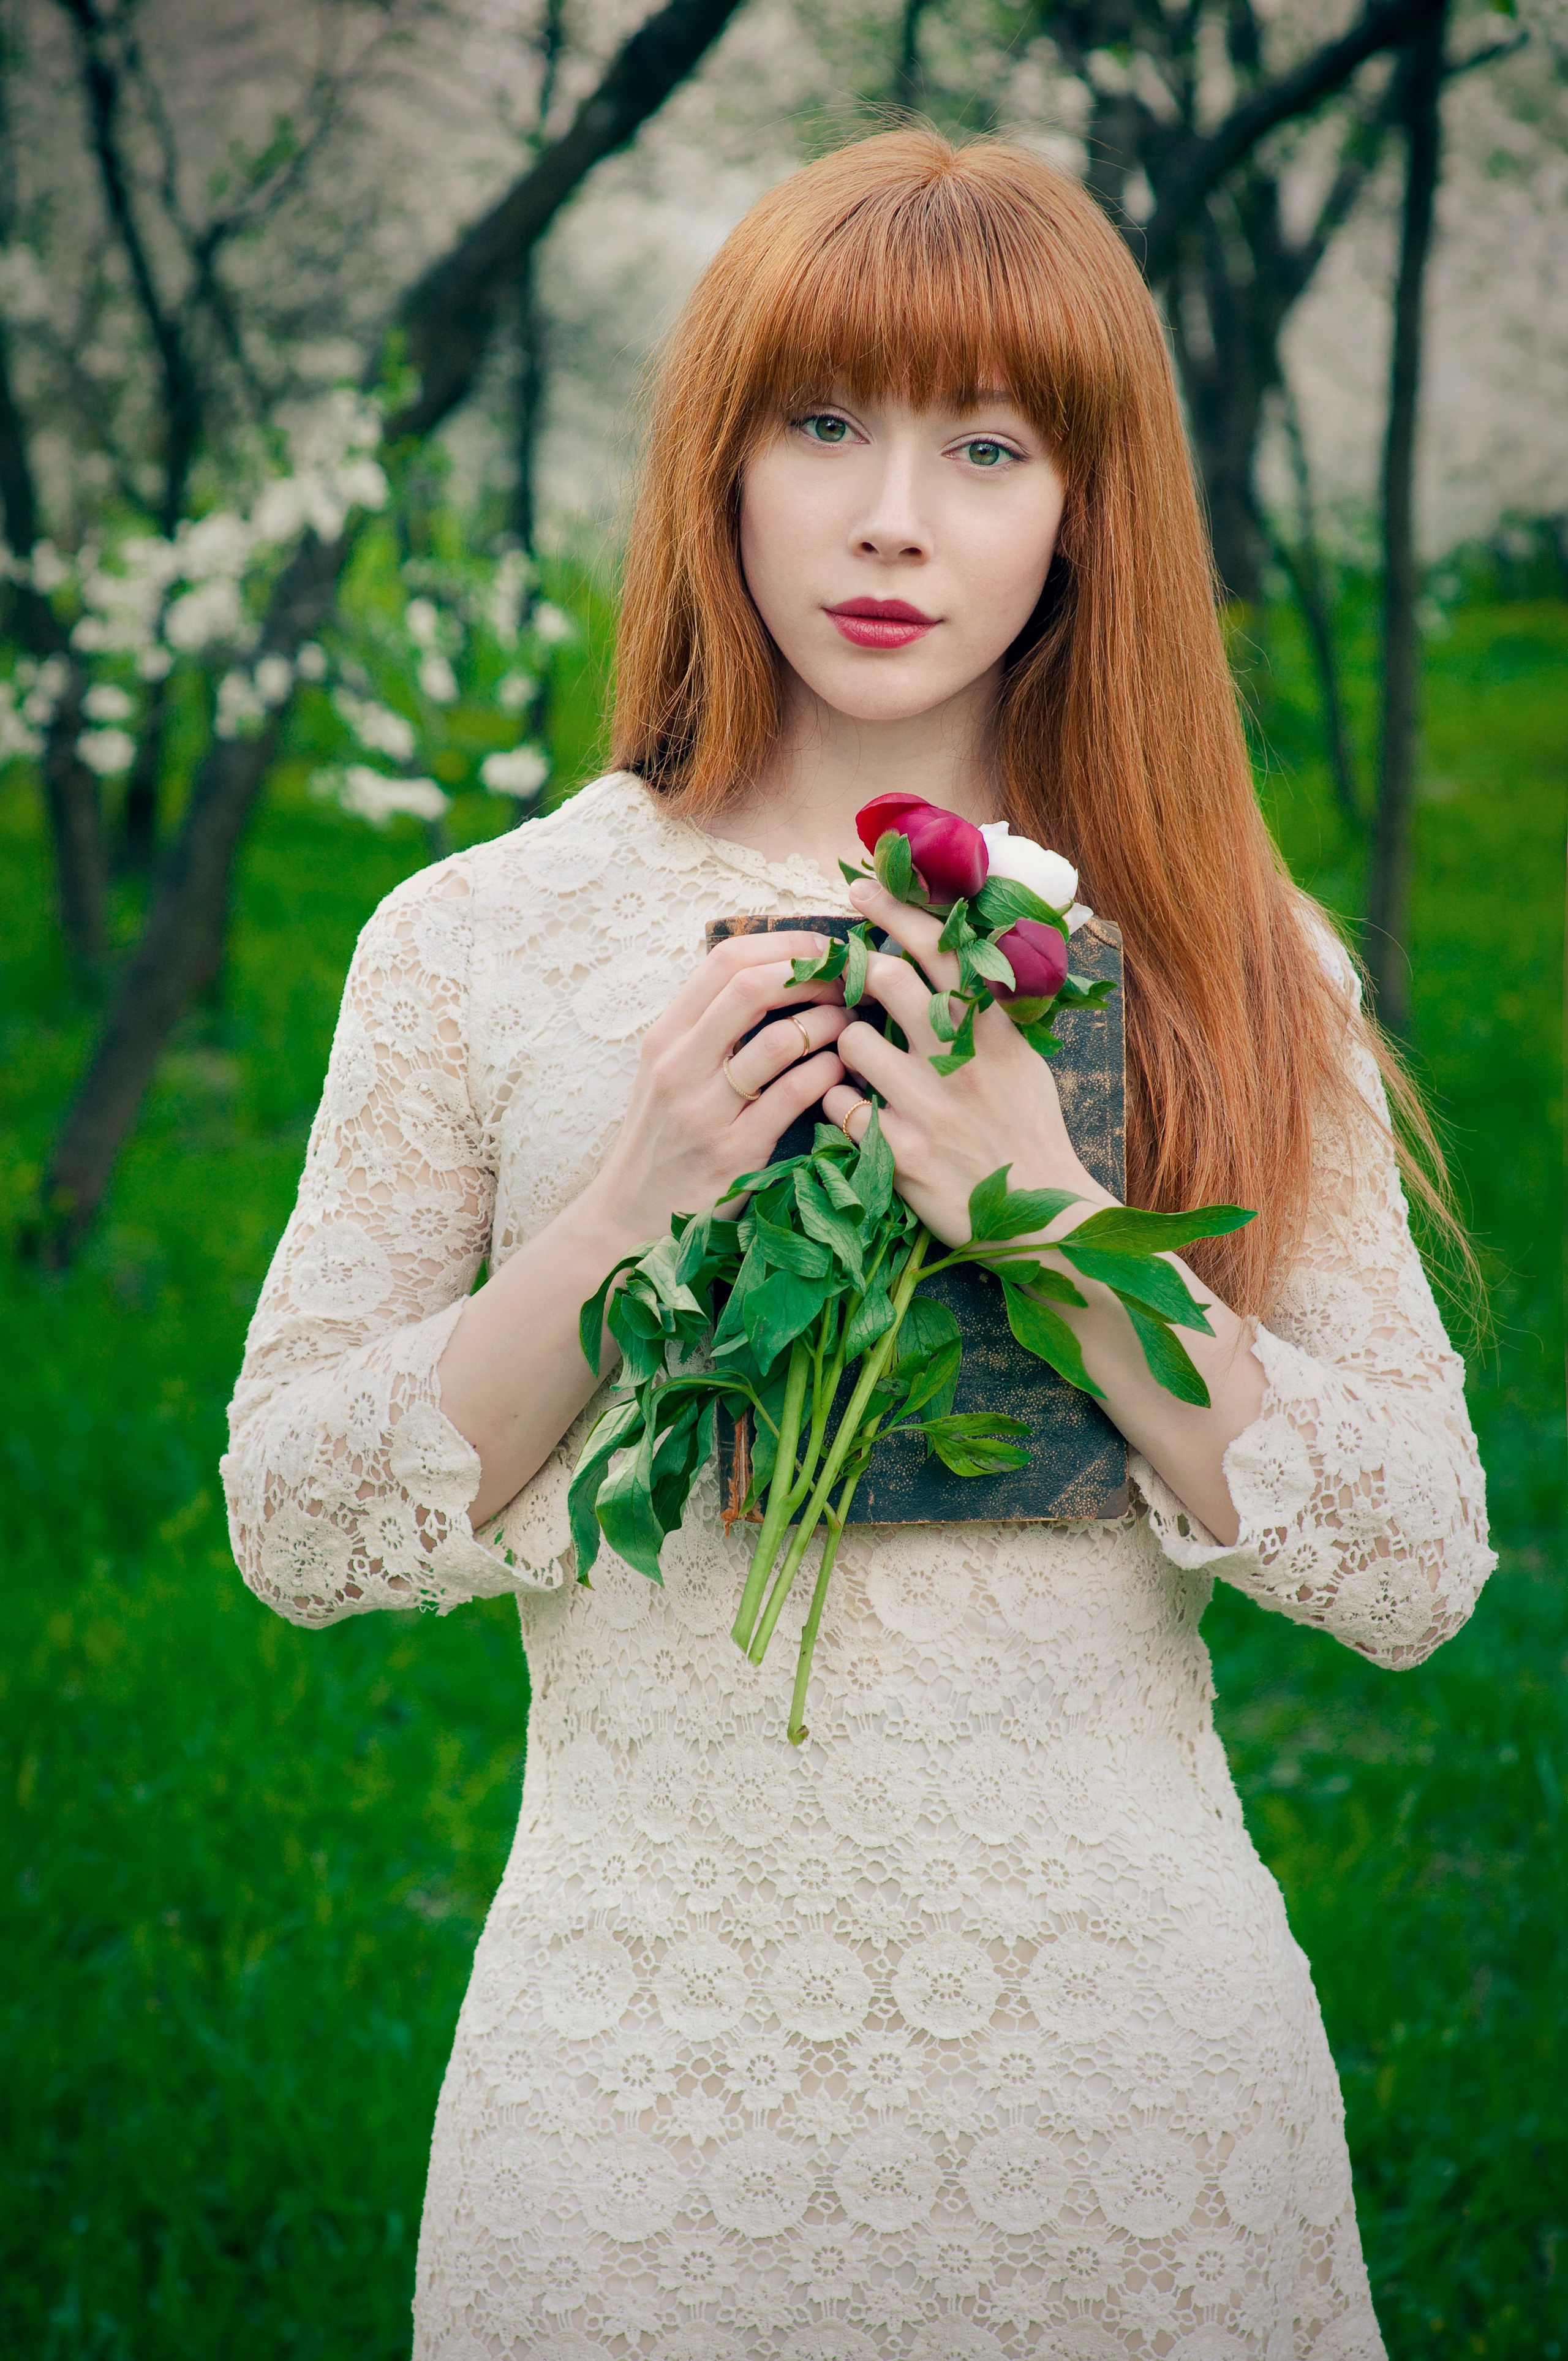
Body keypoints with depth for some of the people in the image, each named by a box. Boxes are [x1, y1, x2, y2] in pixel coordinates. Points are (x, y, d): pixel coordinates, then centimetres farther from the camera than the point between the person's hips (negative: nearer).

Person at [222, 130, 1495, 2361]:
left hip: (1133, 2062, 0)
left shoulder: (1226, 963, 0)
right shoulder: (478, 941, -1)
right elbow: (293, 1524, -1)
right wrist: (624, 1218, -15)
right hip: (646, 2067, 0)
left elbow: (1419, 1571, -5)